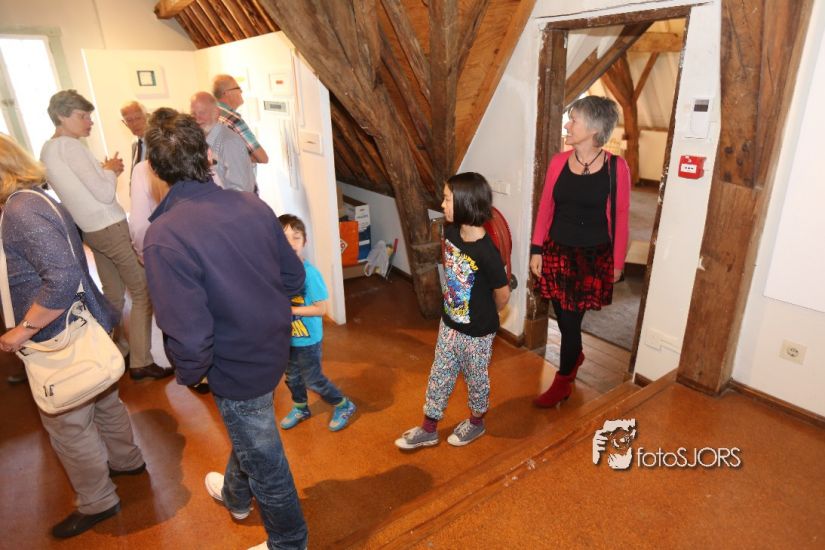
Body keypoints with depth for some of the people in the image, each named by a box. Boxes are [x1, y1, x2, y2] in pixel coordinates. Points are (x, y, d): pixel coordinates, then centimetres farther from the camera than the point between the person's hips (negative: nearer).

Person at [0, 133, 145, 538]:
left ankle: (97, 503, 28)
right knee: (103, 402, 25)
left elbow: (63, 278, -31)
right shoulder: (34, 200, 8)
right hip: (82, 330, 9)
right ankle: (127, 460, 46)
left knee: (68, 426, 8)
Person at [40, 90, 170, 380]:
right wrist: (110, 170, -1)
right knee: (143, 291, -3)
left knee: (113, 294, 17)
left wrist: (105, 170, 7)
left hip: (90, 229, 9)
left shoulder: (47, 149, 12)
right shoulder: (70, 146, -16)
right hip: (110, 227, -9)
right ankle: (140, 362, 0)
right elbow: (105, 193, -19)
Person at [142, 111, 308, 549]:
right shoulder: (253, 205, -11)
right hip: (274, 347, 6)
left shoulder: (163, 237, -28)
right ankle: (236, 495, 63)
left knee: (263, 458, 18)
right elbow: (294, 278, -3)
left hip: (236, 367, -6)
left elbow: (190, 336, -28)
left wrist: (188, 374, -6)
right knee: (250, 433, 33)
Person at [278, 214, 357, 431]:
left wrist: (289, 310, -25)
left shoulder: (309, 273, -25)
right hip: (287, 337, 6)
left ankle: (344, 406, 31)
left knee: (313, 380, 8)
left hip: (308, 339, -6)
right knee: (292, 377, 23)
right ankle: (300, 408, 50)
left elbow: (320, 308, -23)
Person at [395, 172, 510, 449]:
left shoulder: (486, 252, -30)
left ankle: (476, 422, 45)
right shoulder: (450, 232, -9)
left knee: (476, 378, 18)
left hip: (477, 332, -6)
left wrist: (484, 315, 2)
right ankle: (428, 429, 36)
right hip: (449, 323, 6)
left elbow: (503, 294, -17)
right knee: (439, 375, 18)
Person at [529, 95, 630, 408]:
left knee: (571, 318, 2)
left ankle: (563, 382, 23)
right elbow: (545, 208, 4)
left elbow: (620, 218, -5)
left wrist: (618, 262, -1)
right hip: (557, 251, 4)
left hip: (594, 256, -3)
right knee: (562, 315, 14)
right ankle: (574, 355, 46)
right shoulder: (558, 162, 0)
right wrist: (536, 250, 4)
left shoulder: (616, 167, -10)